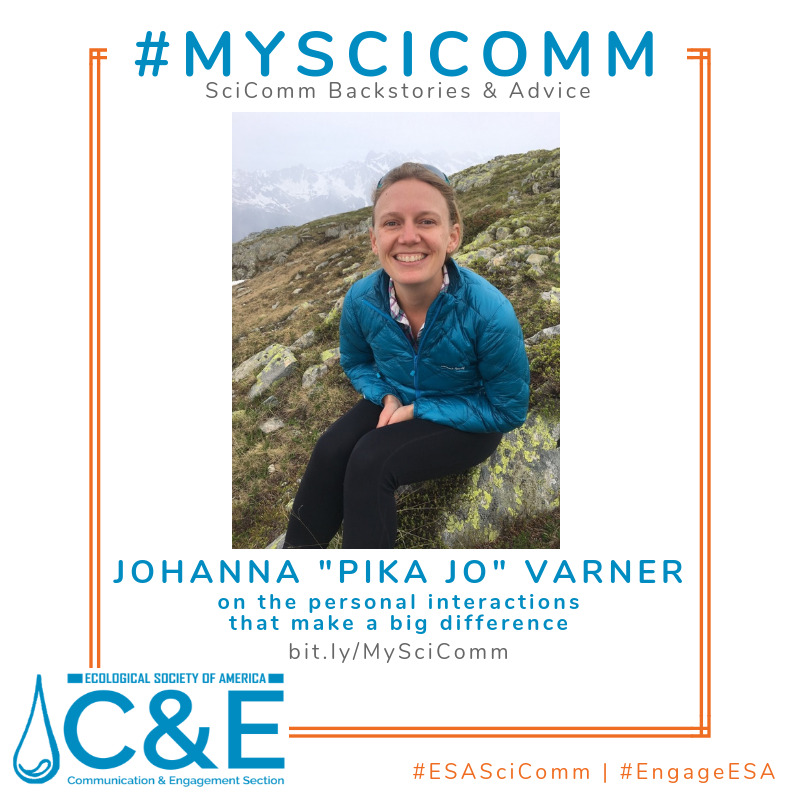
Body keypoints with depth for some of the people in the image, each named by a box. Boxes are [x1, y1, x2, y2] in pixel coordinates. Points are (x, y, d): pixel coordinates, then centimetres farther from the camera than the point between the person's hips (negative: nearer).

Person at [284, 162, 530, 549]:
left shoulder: (489, 312, -30)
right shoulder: (361, 300, -16)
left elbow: (508, 411, -17)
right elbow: (356, 362, 8)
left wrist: (419, 410, -20)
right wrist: (387, 397, -13)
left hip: (467, 423, -4)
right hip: (399, 402, 4)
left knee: (371, 461, -26)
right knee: (331, 450, -22)